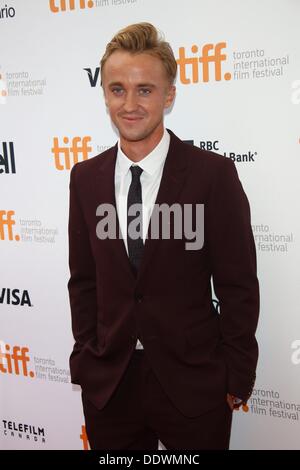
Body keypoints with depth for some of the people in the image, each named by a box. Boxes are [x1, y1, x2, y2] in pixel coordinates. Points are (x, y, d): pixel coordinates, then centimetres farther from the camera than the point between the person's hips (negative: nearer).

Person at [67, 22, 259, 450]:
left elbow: (239, 286, -7)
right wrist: (85, 358, 5)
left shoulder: (213, 174, -11)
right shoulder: (85, 178, 0)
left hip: (192, 381, -3)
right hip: (108, 381, 3)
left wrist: (238, 378, -5)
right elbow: (83, 280, 6)